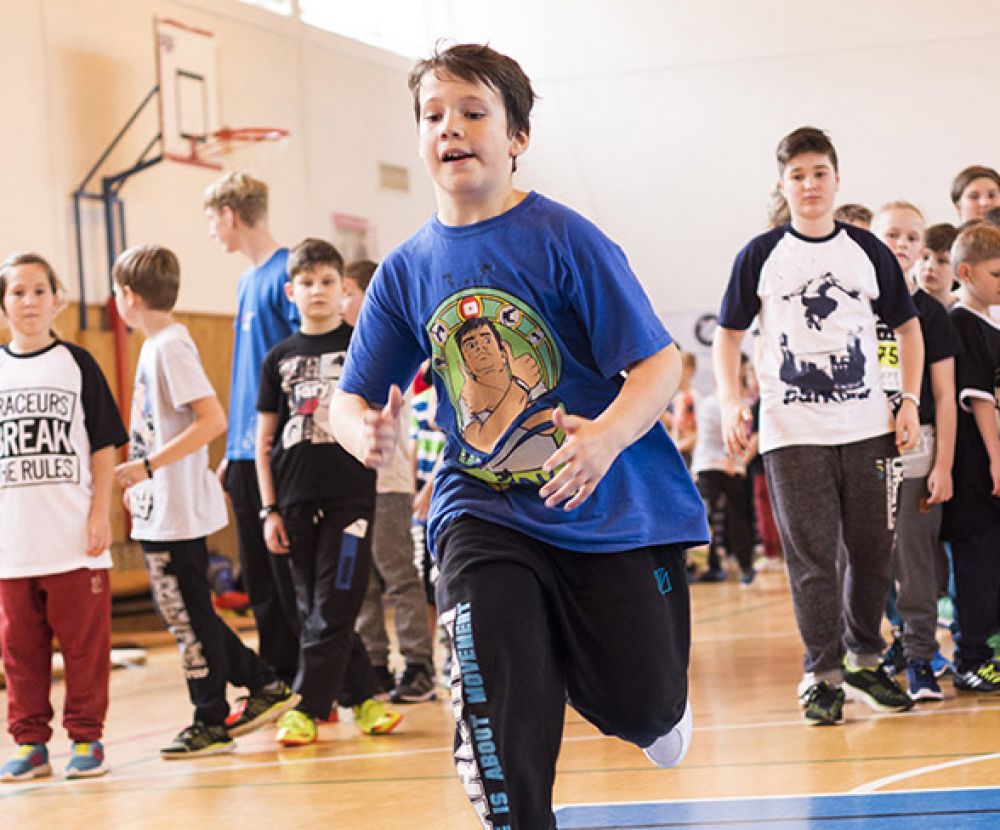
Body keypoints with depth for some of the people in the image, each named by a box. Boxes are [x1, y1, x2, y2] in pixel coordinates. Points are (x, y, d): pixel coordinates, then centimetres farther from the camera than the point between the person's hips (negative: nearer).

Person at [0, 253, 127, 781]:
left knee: (84, 640, 1)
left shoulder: (76, 364, 2)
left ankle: (85, 737, 11)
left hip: (74, 539, -2)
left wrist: (100, 514, -4)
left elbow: (103, 445, 2)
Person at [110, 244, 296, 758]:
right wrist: (142, 481, 22)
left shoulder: (170, 347, -16)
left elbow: (212, 420, -23)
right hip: (159, 511, 10)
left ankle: (211, 724, 8)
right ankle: (265, 686, 20)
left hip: (176, 513, -10)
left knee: (189, 616, -1)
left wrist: (149, 465, -24)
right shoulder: (158, 344, 13)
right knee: (184, 613, 14)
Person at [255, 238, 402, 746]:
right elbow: (264, 442, 11)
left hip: (350, 494, -3)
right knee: (313, 607, 6)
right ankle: (361, 696, 17)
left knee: (333, 607, -6)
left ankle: (308, 706, -1)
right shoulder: (279, 358, 10)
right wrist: (270, 509, 6)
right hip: (296, 499, 3)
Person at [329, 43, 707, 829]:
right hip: (485, 509, 2)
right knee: (490, 683, -20)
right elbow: (351, 397, 8)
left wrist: (609, 436, -33)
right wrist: (364, 430, -17)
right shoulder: (408, 270, 1)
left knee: (640, 709, 5)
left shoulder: (564, 239, -11)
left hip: (614, 504, -2)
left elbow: (659, 362, -13)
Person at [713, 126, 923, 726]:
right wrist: (731, 401, -6)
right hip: (792, 433, -2)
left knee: (874, 551, 7)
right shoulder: (760, 256, 2)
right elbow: (729, 334, 8)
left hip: (869, 429, 2)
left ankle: (865, 659, 24)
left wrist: (911, 401, 3)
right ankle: (824, 675, 7)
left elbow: (908, 326, 14)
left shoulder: (868, 252, 5)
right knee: (811, 557, -2)